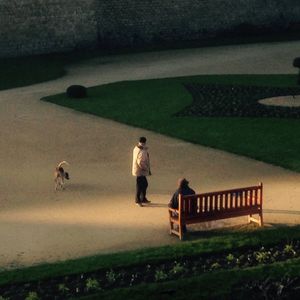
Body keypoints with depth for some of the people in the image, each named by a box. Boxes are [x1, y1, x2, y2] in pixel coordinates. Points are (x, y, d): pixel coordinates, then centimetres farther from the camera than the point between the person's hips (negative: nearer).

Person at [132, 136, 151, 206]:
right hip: (140, 172, -10)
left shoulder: (136, 148, 3)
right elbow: (140, 162, -30)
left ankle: (143, 199, 32)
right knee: (140, 186, 2)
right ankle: (138, 201, 14)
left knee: (145, 184, 20)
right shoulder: (141, 152, -26)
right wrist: (146, 169, -17)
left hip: (141, 171, 10)